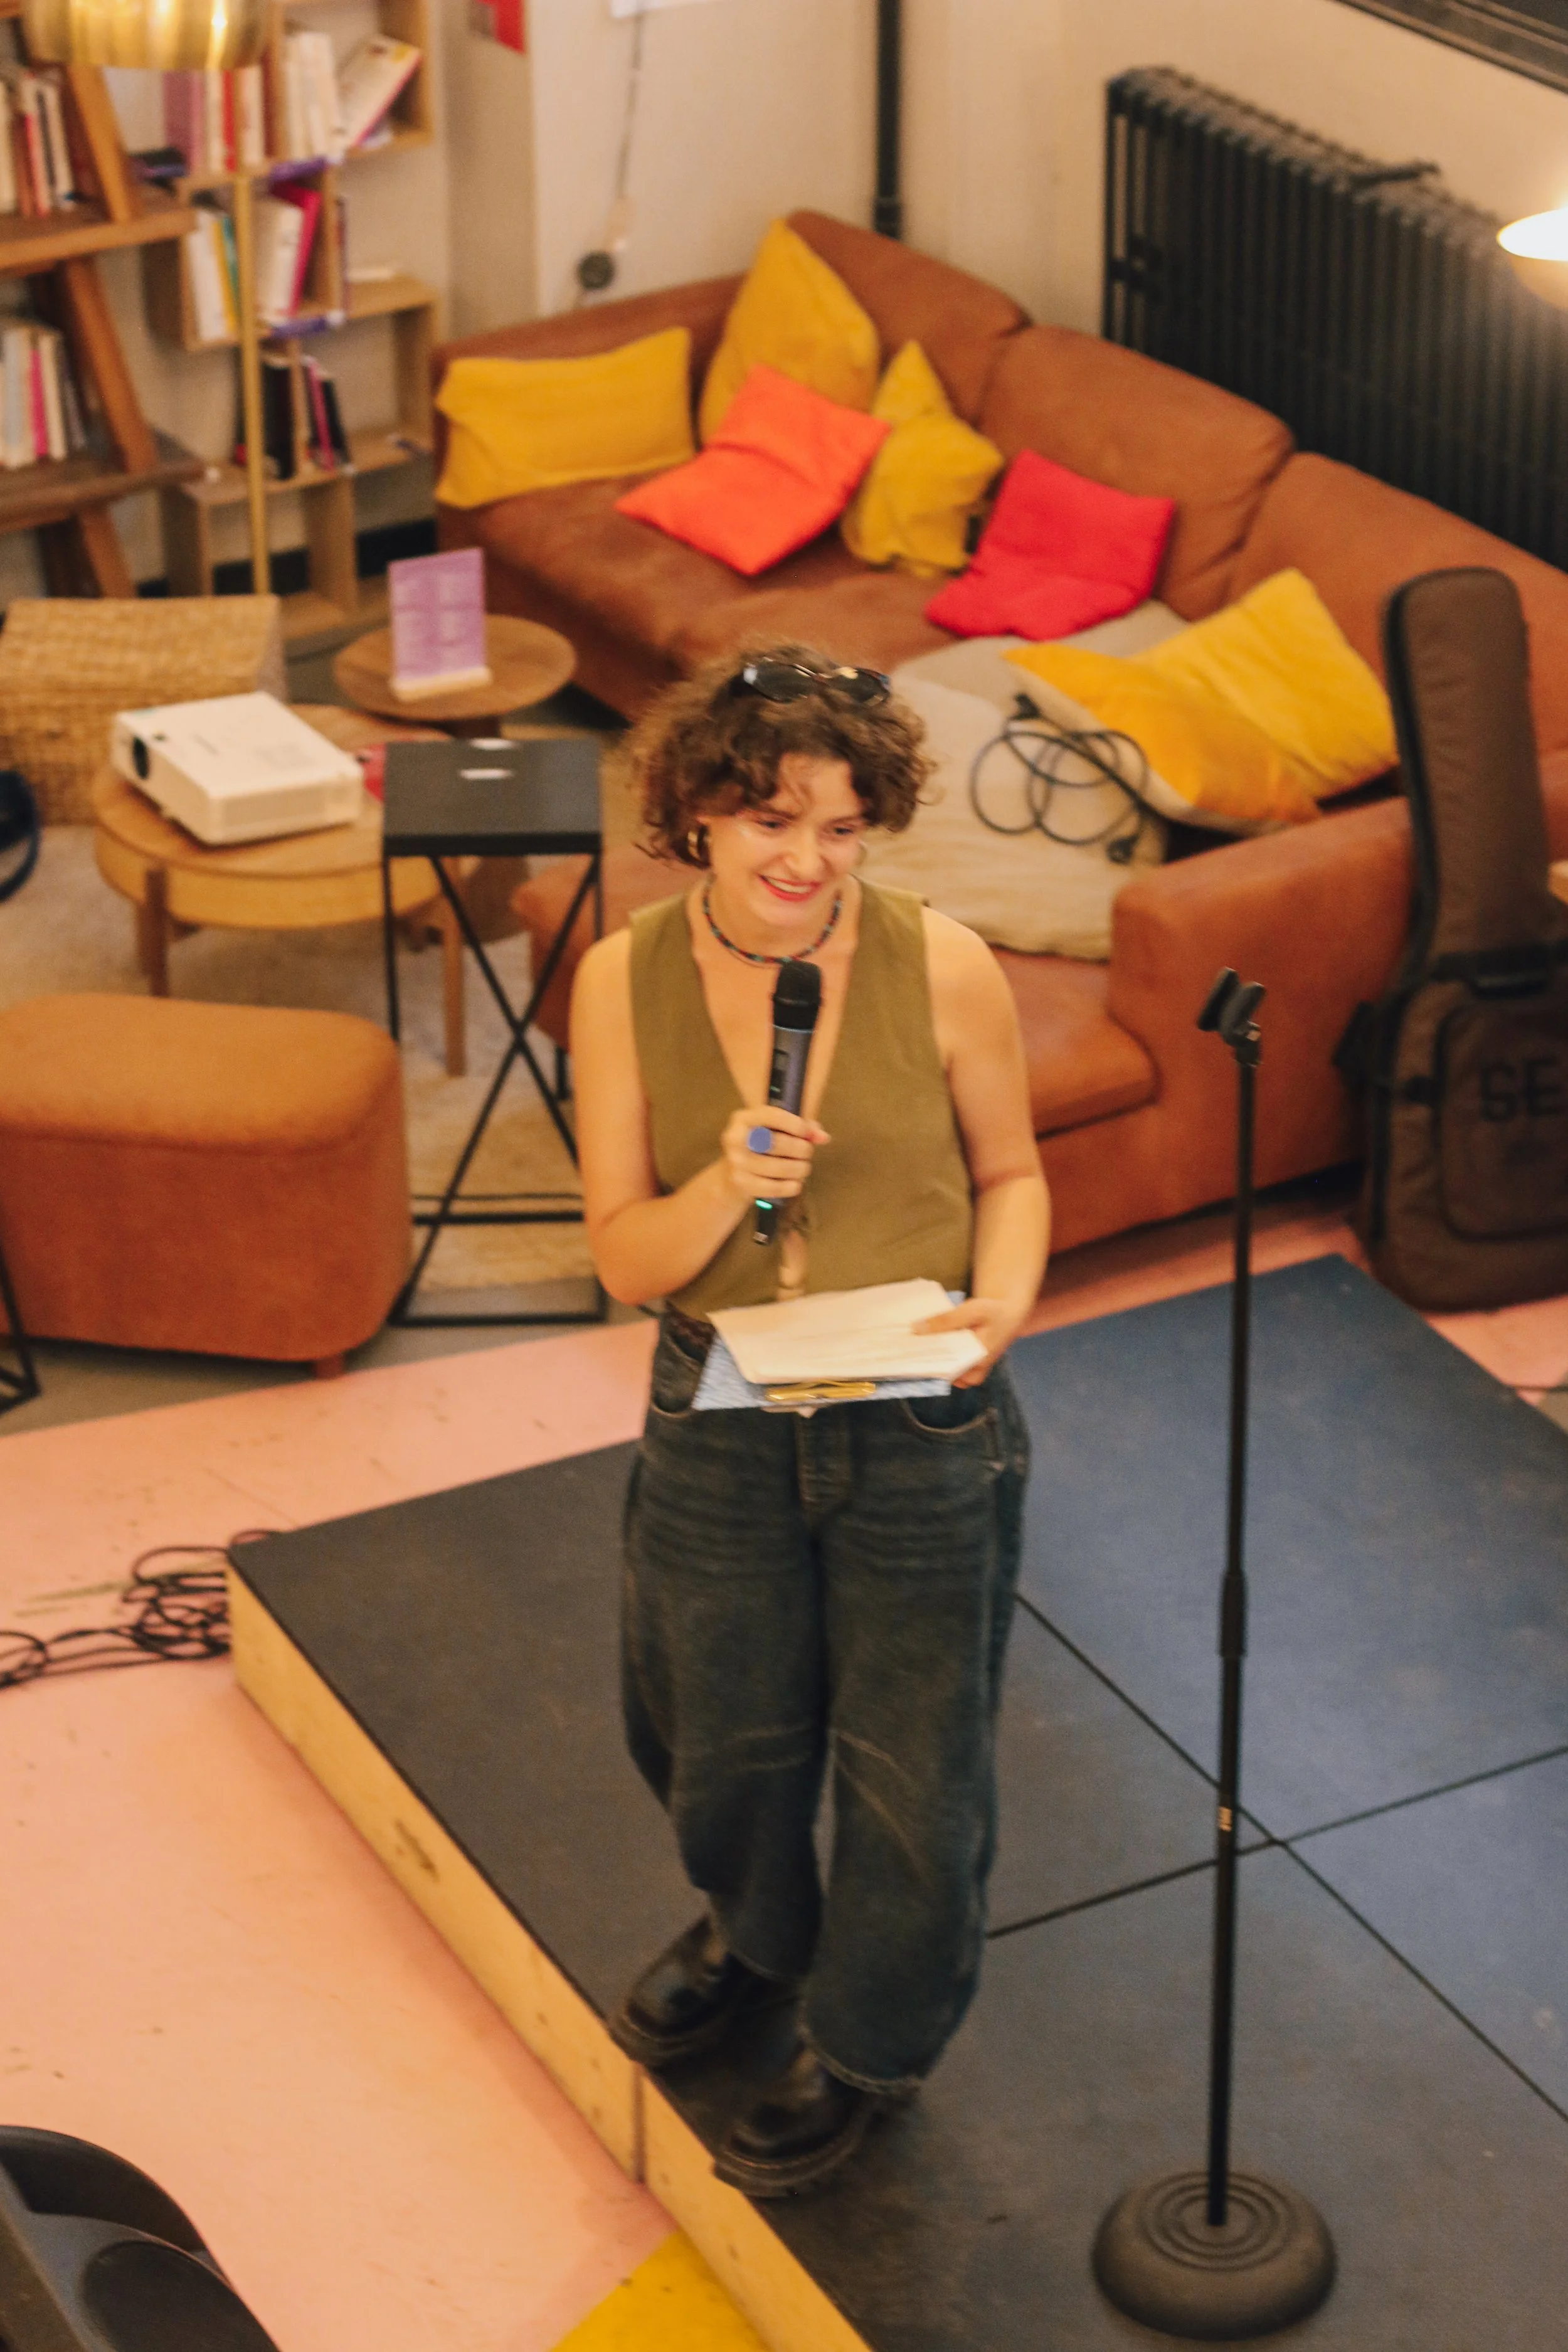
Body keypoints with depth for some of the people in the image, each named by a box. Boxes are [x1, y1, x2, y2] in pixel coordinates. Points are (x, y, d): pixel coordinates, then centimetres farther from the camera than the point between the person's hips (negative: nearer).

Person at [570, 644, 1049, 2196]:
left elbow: (1009, 1171, 0)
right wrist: (727, 1189, -28)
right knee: (721, 1735, 24)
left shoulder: (943, 969, -16)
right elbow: (625, 1258, -8)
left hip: (920, 1439, -2)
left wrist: (1002, 1297, -19)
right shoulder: (625, 982, -11)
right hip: (718, 1430, 2)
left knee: (909, 1760, 14)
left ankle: (867, 2039, 42)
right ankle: (754, 1935, 58)